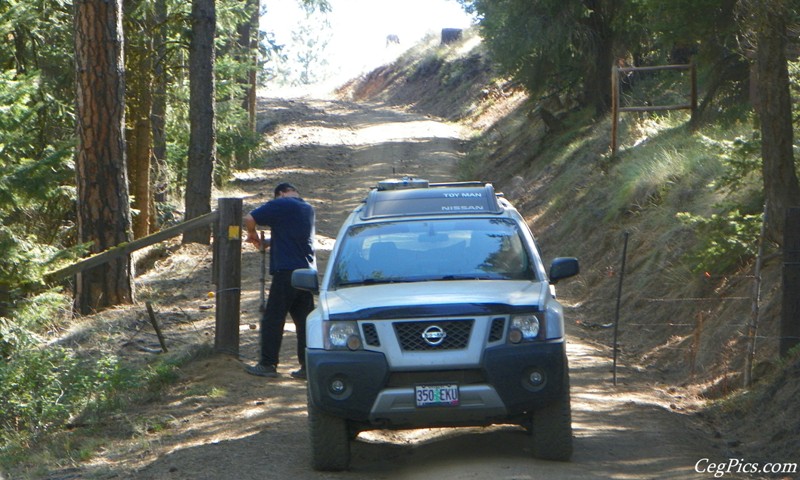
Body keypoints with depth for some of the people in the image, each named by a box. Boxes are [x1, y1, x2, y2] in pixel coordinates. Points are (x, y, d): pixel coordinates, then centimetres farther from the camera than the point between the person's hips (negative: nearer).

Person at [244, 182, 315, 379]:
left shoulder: (280, 205, -6)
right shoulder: (308, 209, 17)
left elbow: (249, 219, -12)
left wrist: (253, 235, 7)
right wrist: (269, 242, 20)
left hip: (286, 271, -7)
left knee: (273, 319, 0)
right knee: (305, 320, 7)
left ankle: (268, 364, 1)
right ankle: (308, 366, 5)